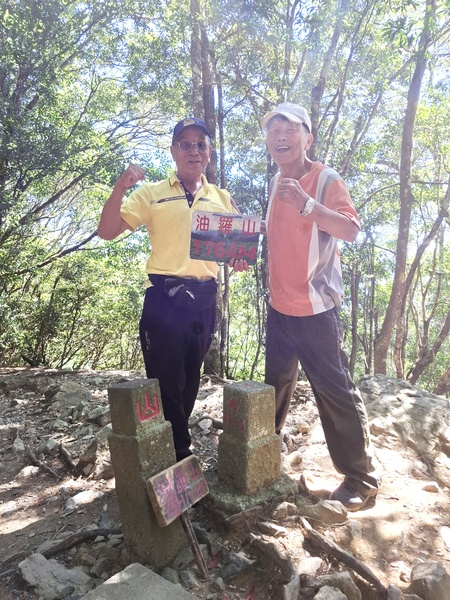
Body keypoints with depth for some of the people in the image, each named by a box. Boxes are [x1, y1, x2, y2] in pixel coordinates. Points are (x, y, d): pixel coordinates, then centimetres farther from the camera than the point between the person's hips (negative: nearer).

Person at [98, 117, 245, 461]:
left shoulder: (222, 198, 13)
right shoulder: (152, 194, 2)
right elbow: (107, 232, -4)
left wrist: (239, 258, -5)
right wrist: (120, 188, -17)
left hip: (205, 300, 4)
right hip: (164, 298, -4)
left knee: (190, 381, 15)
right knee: (167, 381, 0)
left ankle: (171, 448, 34)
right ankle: (179, 455, 17)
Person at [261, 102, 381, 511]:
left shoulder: (326, 180, -9)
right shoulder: (276, 183, 11)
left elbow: (350, 230, -23)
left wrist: (306, 202, -35)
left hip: (315, 307, -7)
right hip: (280, 306, 7)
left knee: (335, 389, -2)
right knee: (276, 384, 21)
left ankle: (362, 476, 15)